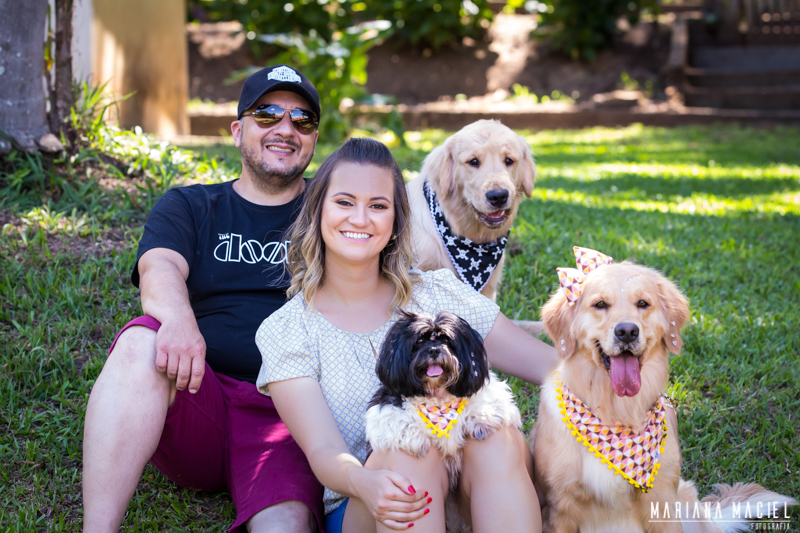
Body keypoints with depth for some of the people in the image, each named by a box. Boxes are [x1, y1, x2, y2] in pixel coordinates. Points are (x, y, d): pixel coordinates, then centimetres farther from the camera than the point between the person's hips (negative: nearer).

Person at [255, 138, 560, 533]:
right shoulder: (285, 332, 2)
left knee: (498, 440, -31)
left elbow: (549, 363, 4)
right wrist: (364, 482, -33)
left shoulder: (437, 295, 8)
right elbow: (322, 450, -9)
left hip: (472, 498, 3)